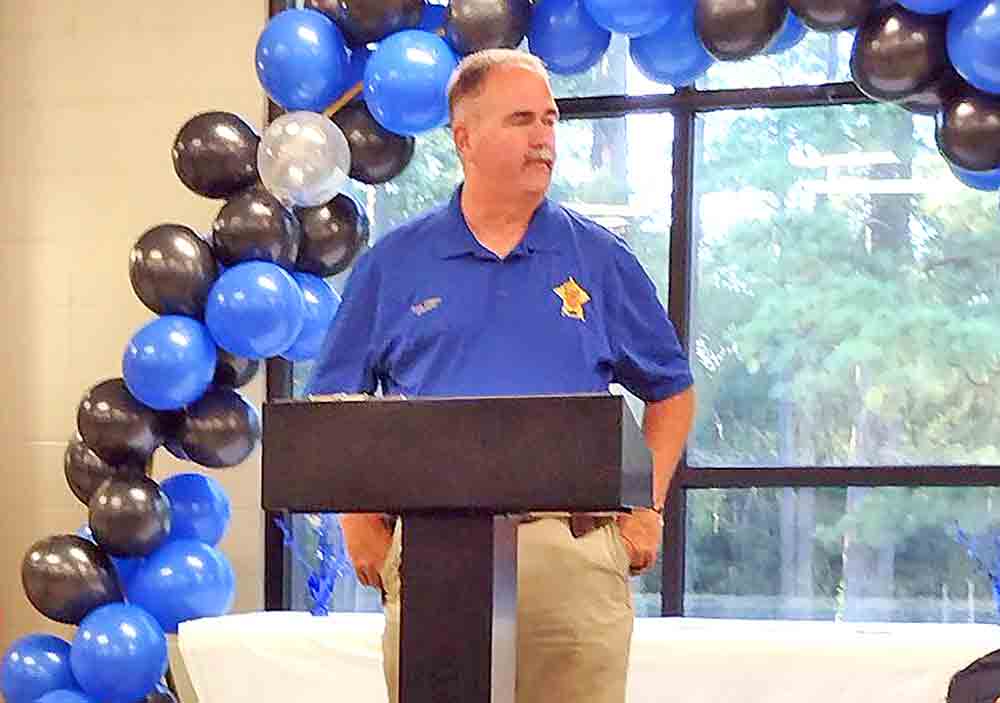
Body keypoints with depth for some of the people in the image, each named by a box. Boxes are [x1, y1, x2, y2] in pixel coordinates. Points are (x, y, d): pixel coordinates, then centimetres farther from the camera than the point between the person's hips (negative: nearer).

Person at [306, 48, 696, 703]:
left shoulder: (601, 258, 10)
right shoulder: (393, 263, 9)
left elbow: (671, 392, 17)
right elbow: (334, 403, 12)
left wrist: (647, 508, 6)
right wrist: (361, 519, 2)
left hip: (574, 546, 0)